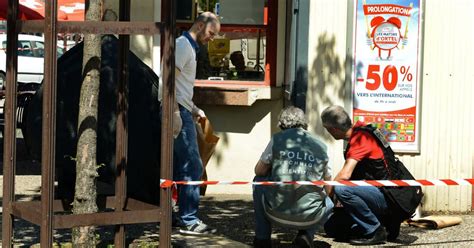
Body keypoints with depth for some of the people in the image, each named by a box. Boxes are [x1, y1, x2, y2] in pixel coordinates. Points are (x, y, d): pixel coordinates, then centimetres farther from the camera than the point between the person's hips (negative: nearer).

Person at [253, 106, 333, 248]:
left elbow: (259, 171, 15)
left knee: (259, 181, 30)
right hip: (309, 218, 1)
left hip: (277, 214, -1)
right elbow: (328, 188, 18)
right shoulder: (320, 146, 10)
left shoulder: (277, 139, 4)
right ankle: (306, 235, 8)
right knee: (328, 203, 36)